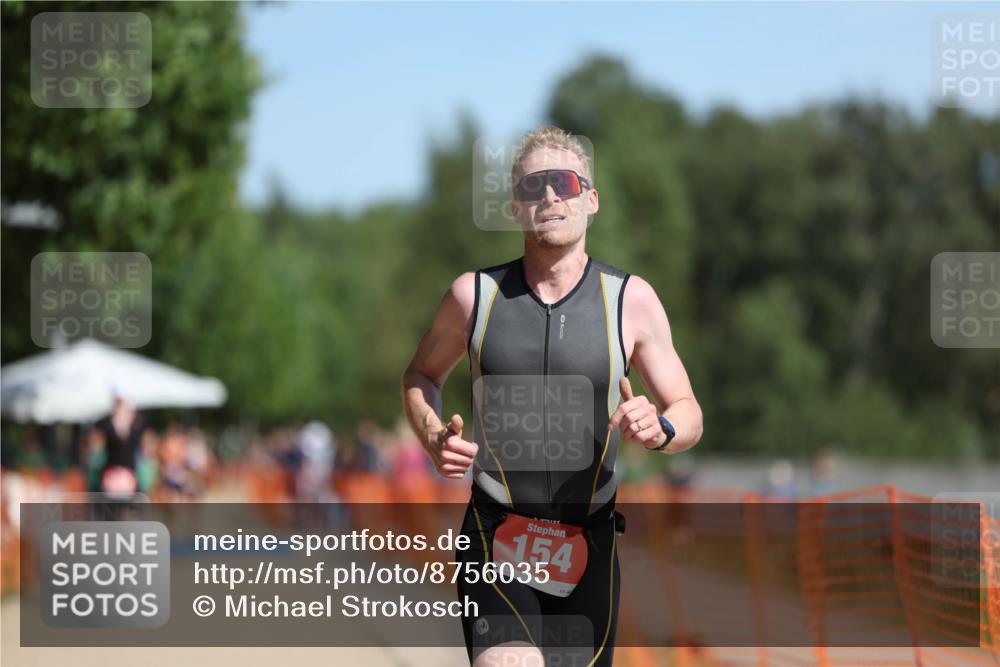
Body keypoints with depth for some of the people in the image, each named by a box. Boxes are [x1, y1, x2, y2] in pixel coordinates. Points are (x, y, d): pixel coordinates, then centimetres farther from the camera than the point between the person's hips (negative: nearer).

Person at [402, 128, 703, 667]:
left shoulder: (631, 300, 0)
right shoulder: (474, 294, 1)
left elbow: (689, 416, 6)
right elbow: (421, 375, 18)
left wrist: (659, 428, -19)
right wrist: (434, 438, -4)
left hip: (589, 549, 2)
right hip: (495, 545, -2)